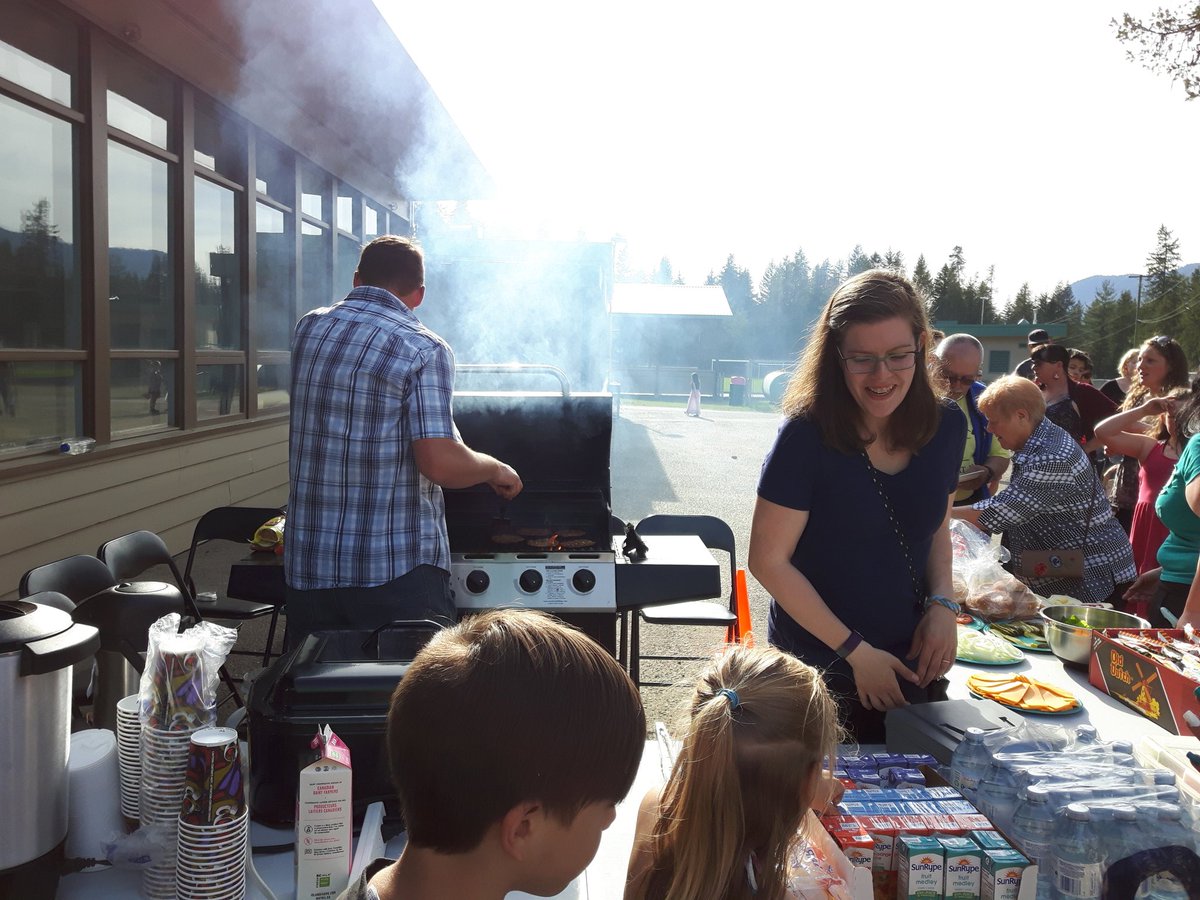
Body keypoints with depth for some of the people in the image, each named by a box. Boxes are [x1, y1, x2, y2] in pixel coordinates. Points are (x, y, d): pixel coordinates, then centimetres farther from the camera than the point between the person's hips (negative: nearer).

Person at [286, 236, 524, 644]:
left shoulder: (308, 328, 7)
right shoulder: (424, 349, -11)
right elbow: (440, 462, -20)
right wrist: (495, 469, -1)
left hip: (308, 565, 6)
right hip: (397, 570, -6)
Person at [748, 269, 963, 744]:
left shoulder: (945, 427, -4)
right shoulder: (807, 434, -19)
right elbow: (769, 560, -17)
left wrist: (943, 605, -6)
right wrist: (856, 651, -16)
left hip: (912, 669, 5)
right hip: (819, 674, -4)